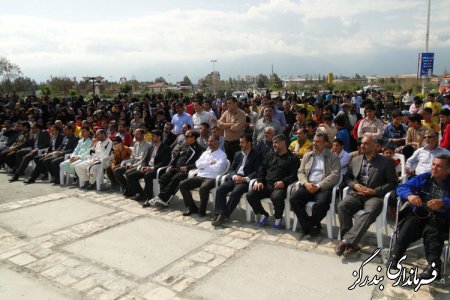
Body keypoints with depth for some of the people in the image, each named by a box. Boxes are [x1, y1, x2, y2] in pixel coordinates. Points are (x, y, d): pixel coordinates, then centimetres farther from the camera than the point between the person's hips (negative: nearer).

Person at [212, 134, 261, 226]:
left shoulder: (257, 155, 3)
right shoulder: (237, 154, 21)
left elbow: (257, 171, -6)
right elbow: (231, 169, 16)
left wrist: (245, 179, -20)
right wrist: (234, 176, -7)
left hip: (246, 180, -5)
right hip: (235, 178, 6)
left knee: (235, 192, -32)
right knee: (220, 189, -20)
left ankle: (224, 215, -22)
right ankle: (220, 214, -22)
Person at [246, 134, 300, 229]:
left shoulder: (293, 158, 8)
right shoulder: (270, 155, 24)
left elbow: (294, 174, -4)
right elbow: (262, 169, 18)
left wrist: (284, 182, -21)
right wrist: (260, 181, 0)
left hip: (280, 186, -5)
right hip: (266, 184, 5)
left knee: (277, 198, -37)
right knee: (250, 195, -17)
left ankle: (278, 218, -5)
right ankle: (263, 215, 6)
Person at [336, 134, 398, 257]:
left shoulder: (386, 162, 6)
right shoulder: (355, 160, 19)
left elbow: (393, 182, 2)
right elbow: (347, 177, 21)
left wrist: (375, 191, -10)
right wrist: (354, 185, -2)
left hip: (375, 196, -3)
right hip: (356, 194, 4)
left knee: (370, 212, -36)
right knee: (342, 206, -27)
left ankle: (347, 241, -35)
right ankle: (351, 243, -25)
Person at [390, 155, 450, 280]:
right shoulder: (423, 178, 11)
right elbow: (402, 187, -1)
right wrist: (409, 195, -24)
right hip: (420, 214, 2)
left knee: (431, 229, -35)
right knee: (410, 223, -30)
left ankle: (433, 266, -41)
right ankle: (395, 258, -37)